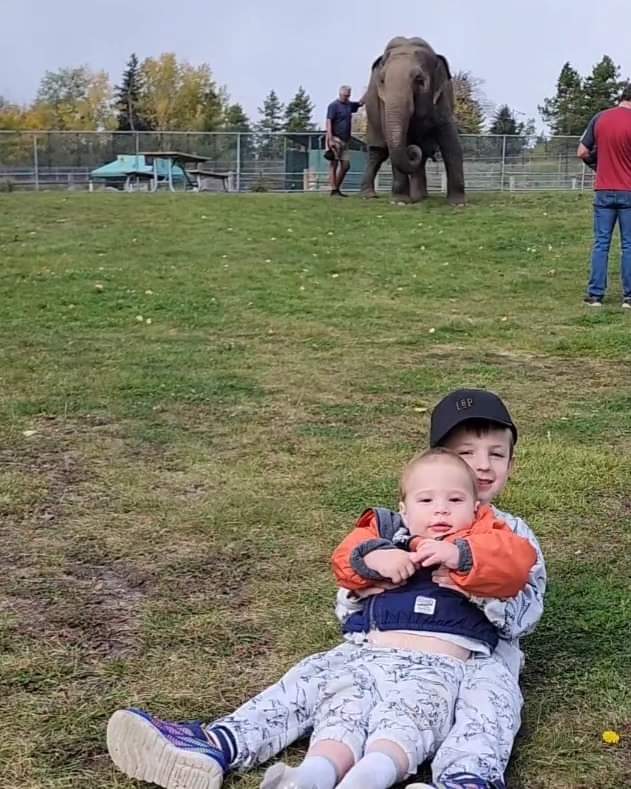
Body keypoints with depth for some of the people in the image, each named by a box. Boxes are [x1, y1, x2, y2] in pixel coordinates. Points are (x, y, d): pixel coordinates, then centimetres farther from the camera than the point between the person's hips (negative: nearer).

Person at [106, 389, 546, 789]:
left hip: (477, 651, -2)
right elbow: (348, 607, 14)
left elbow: (523, 620, -1)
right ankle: (217, 746, -34)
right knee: (318, 672, -19)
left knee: (491, 686, -35)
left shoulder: (516, 537, 11)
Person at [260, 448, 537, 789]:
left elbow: (515, 563, -3)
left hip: (438, 664, -4)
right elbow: (344, 562, 16)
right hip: (373, 655, 4)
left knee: (404, 722, -32)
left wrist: (460, 556, -17)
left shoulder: (482, 536, 16)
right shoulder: (387, 532, 26)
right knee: (339, 713, -24)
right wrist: (372, 559, -7)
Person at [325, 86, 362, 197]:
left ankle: (338, 189, 14)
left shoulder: (349, 105, 16)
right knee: (334, 164, -6)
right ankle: (333, 190, -7)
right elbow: (328, 122, -13)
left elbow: (360, 103, 22)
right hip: (335, 139, -8)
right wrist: (330, 139, -21)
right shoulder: (334, 105, -6)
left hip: (345, 140, 8)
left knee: (346, 165, 5)